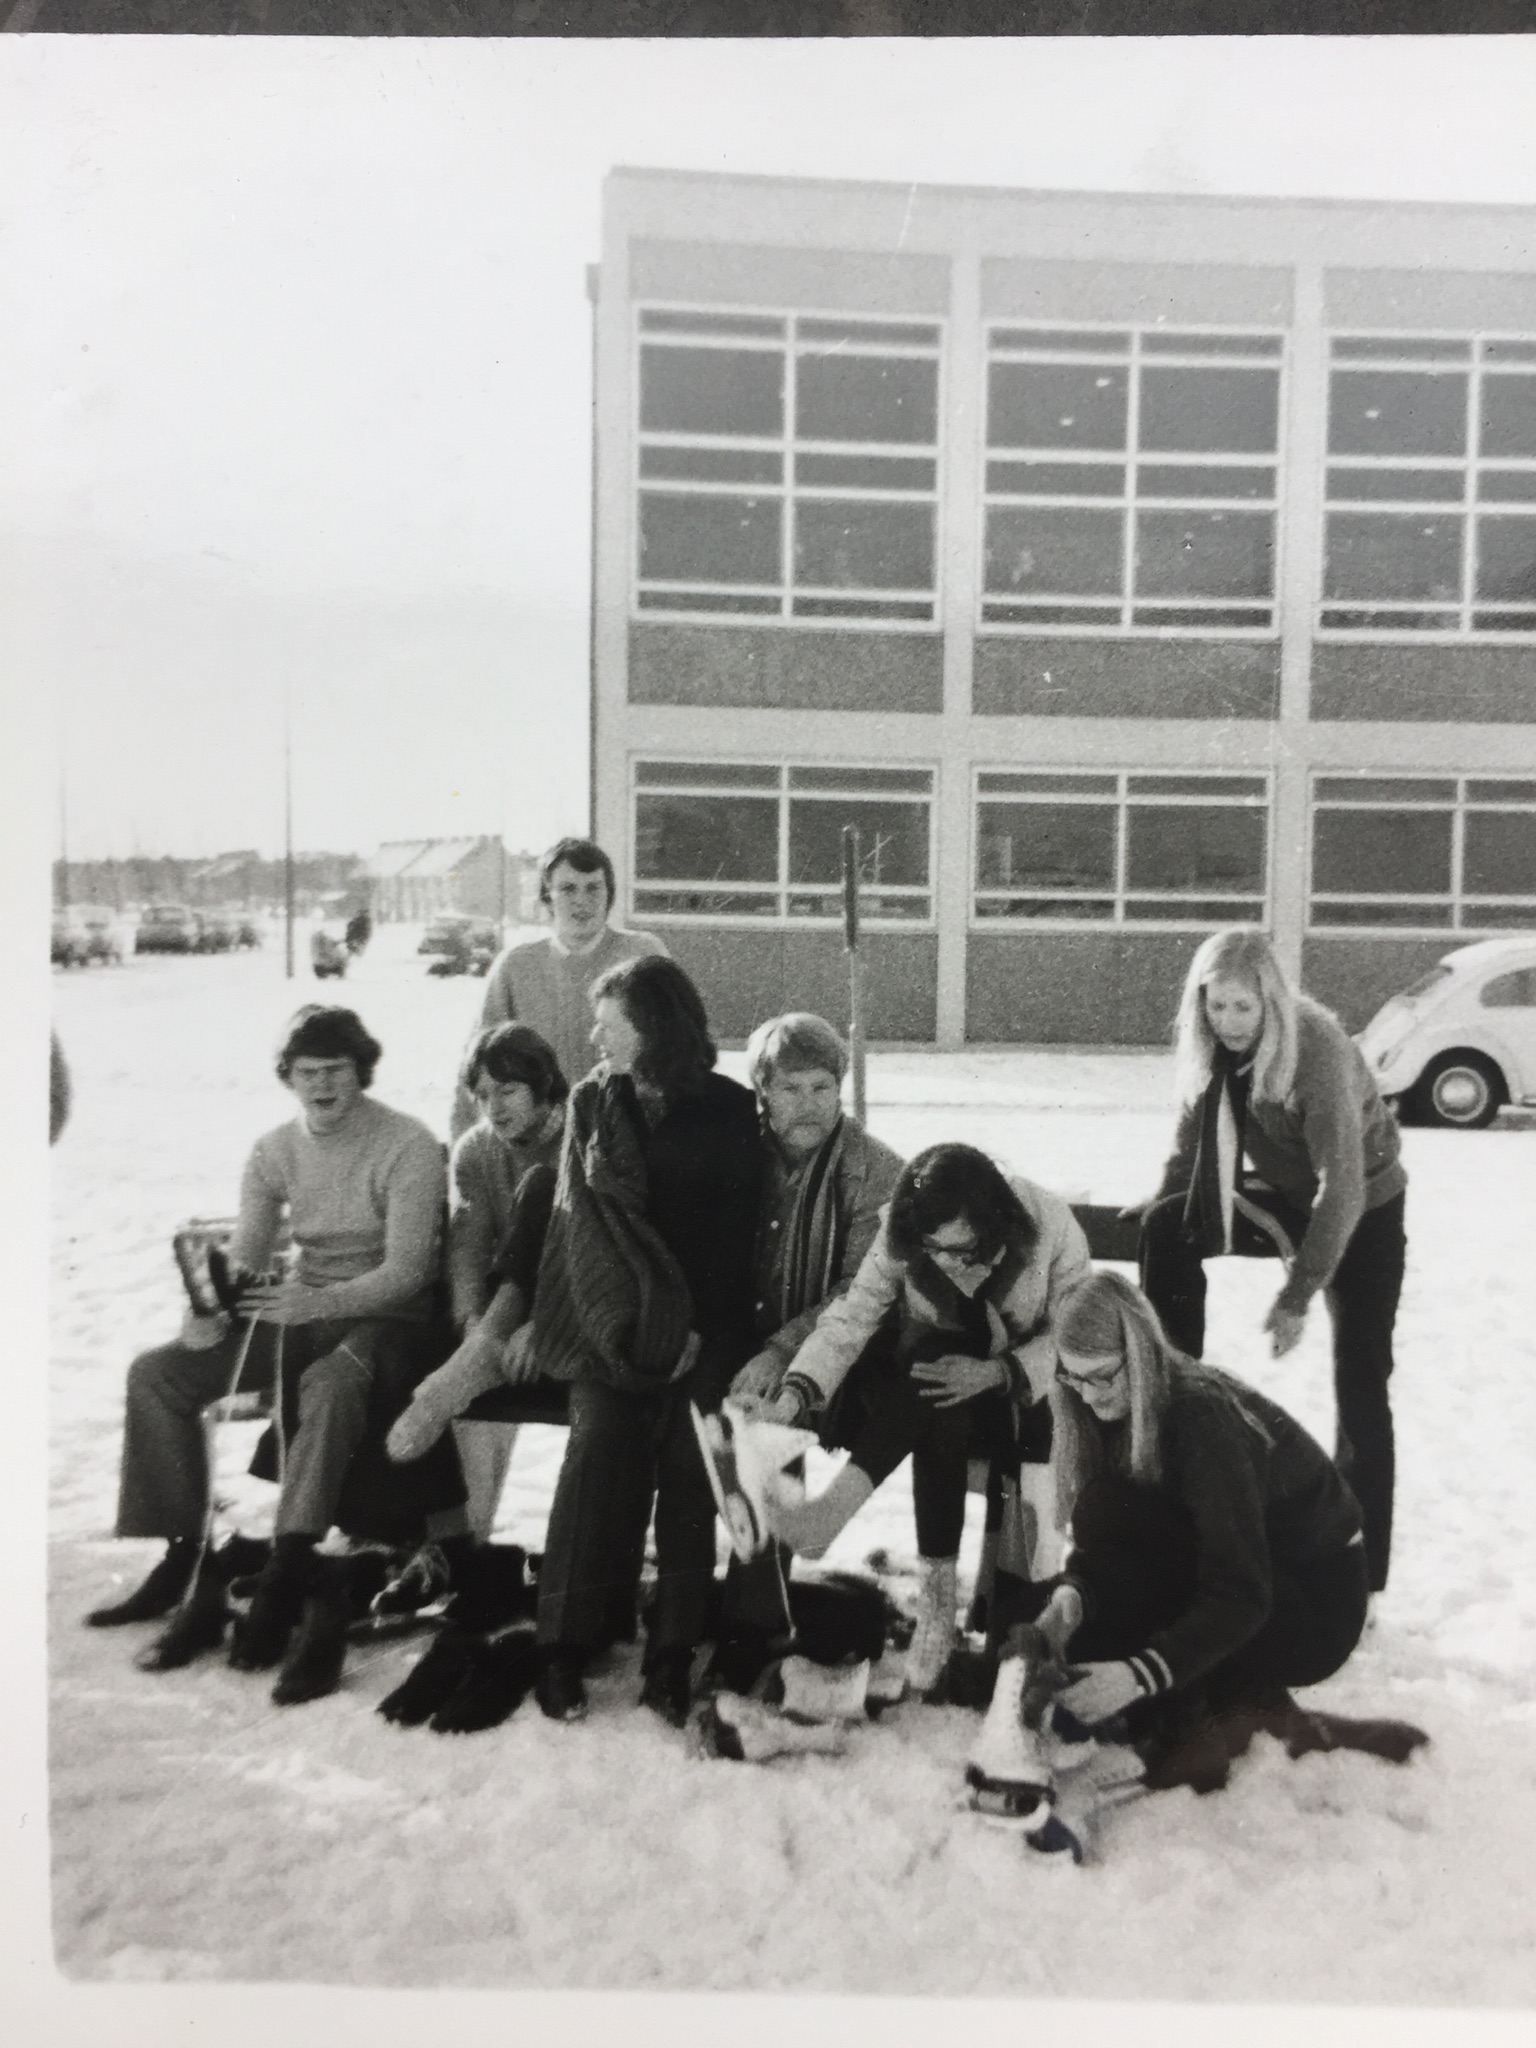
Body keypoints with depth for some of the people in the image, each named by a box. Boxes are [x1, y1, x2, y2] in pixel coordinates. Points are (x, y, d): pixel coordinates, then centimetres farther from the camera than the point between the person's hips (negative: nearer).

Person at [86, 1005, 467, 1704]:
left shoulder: (408, 1146, -13)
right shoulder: (274, 1151, 6)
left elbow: (407, 1270, -19)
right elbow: (245, 1254, 3)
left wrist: (318, 1300, -33)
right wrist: (212, 1301, -20)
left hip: (386, 1316, -6)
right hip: (299, 1311, 6)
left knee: (331, 1386, -39)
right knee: (156, 1375, -7)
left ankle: (283, 1578, -32)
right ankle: (187, 1557, 3)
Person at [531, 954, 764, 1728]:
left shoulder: (729, 1110, 3)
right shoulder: (592, 1103, 8)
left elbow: (735, 1232, -1)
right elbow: (588, 1225, 0)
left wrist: (700, 1328, -13)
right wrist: (628, 1326, -12)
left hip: (703, 1321, -1)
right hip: (613, 1317, 1)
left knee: (689, 1459, -13)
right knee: (601, 1440, -15)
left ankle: (673, 1655, -4)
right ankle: (564, 1644, -5)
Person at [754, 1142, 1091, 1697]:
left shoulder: (1050, 1226, -23)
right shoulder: (900, 1235, -17)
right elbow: (850, 1317, -22)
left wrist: (997, 1372, -32)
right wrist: (795, 1393, -37)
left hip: (1018, 1397, -1)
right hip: (918, 1399, 2)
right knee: (938, 1412, -35)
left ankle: (838, 1505, -33)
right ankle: (936, 1597, -33)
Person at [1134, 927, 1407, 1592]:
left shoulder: (1319, 1049, -32)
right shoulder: (1212, 1047, -14)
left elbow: (1343, 1188, -32)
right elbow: (1194, 1137, 0)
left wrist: (1297, 1294, -31)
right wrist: (1162, 1211, -4)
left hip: (1363, 1210, -6)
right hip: (1284, 1194, 6)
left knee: (1360, 1389, -8)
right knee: (1167, 1230, -16)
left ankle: (1361, 1574, 1)